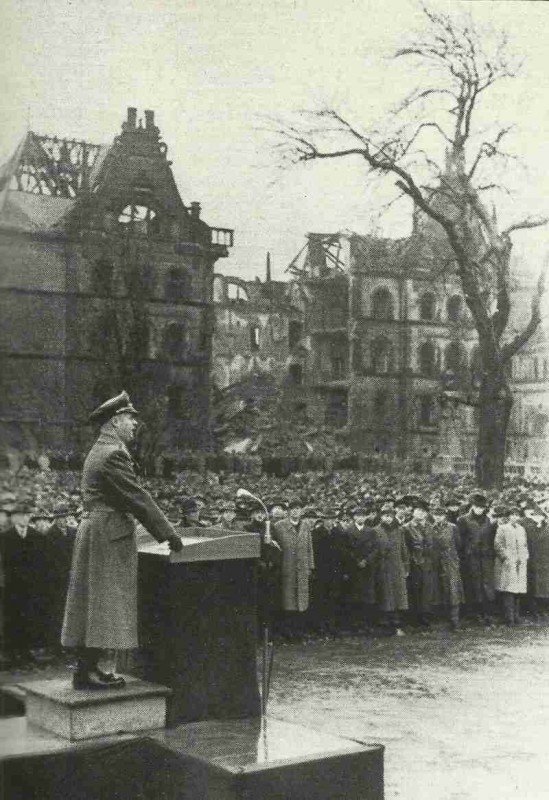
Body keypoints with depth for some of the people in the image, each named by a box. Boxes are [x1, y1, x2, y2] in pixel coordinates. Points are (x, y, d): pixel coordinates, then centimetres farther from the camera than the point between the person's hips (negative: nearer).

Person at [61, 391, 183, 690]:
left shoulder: (99, 451, 17)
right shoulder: (113, 453, -16)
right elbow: (138, 498, -17)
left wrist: (162, 533, 20)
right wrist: (168, 533, -11)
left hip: (95, 532, 10)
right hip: (108, 536, -10)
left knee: (93, 604, 12)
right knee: (103, 603, -6)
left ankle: (87, 667, 17)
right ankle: (87, 672, -2)